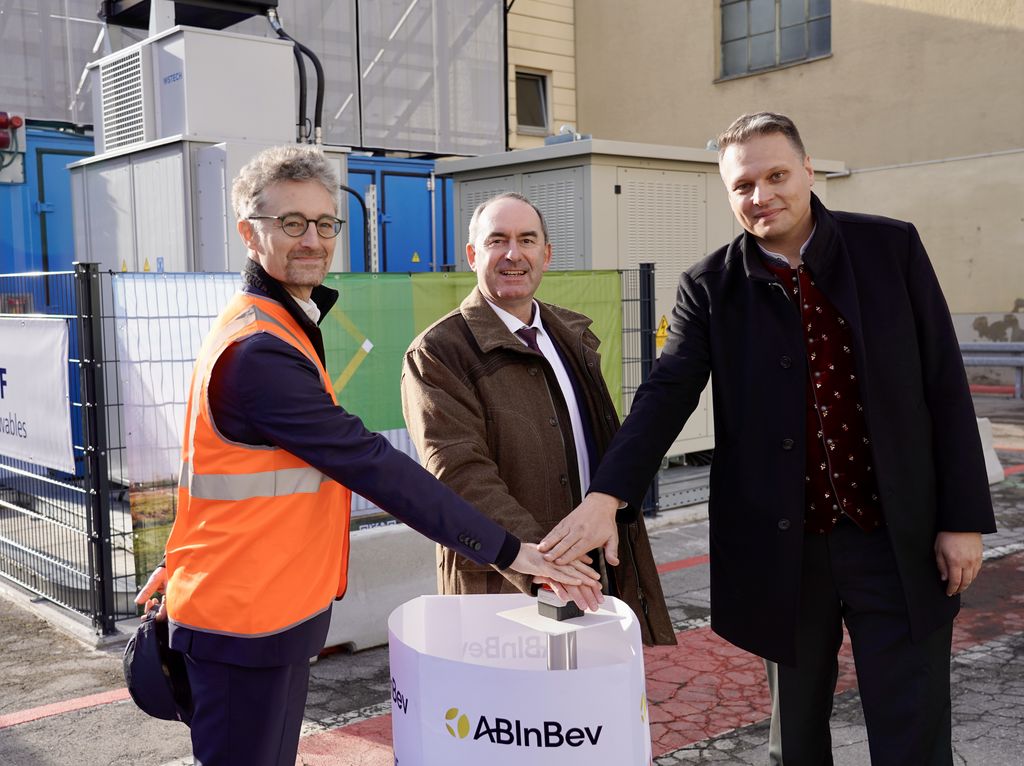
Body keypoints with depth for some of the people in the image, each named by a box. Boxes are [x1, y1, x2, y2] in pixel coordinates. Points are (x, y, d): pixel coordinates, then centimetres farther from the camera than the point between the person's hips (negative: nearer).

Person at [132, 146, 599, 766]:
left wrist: (181, 566, 20)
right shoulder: (260, 352, -22)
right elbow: (369, 463, -25)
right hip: (246, 622, -9)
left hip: (278, 610, 9)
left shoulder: (283, 325, 11)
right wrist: (504, 549, -23)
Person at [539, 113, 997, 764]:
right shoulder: (711, 287, -1)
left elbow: (944, 387, 0)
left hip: (900, 539, 0)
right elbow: (666, 395, -11)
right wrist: (605, 497, -26)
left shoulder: (892, 247, -1)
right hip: (783, 547, 1)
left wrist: (964, 515, -3)